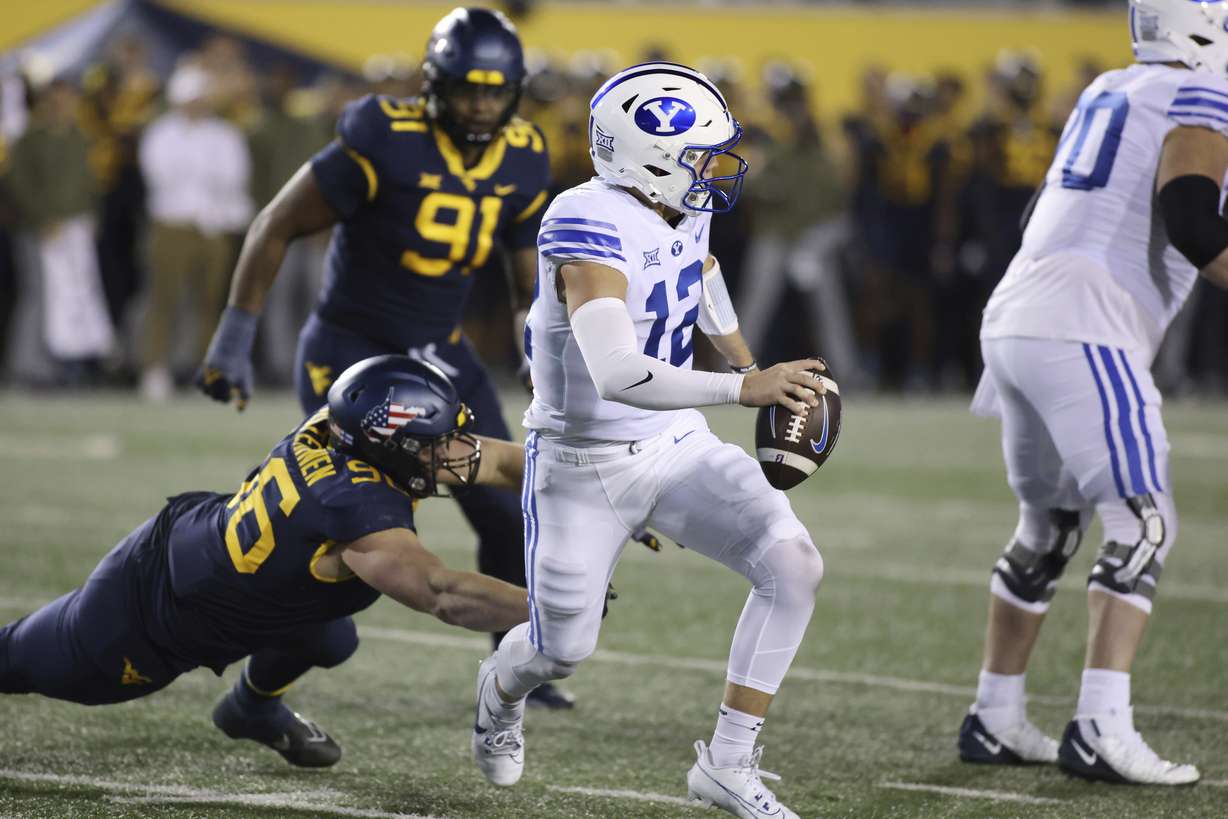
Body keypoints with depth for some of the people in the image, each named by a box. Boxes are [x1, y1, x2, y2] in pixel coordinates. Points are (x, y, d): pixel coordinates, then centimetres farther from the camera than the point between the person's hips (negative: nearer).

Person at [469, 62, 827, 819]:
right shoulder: (592, 230, -30)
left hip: (677, 446, 6)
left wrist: (748, 363, 28)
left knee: (794, 566, -15)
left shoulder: (685, 208, -5)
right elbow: (619, 376, -42)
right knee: (562, 651, 8)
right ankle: (503, 689, 48)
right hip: (584, 465, -6)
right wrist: (743, 389, -46)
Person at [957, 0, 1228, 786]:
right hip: (1083, 332, -9)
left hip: (1015, 321, 9)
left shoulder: (1109, 93, 20)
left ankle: (996, 718, 24)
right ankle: (1101, 728, -18)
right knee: (1144, 523, -8)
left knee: (1050, 525, 20)